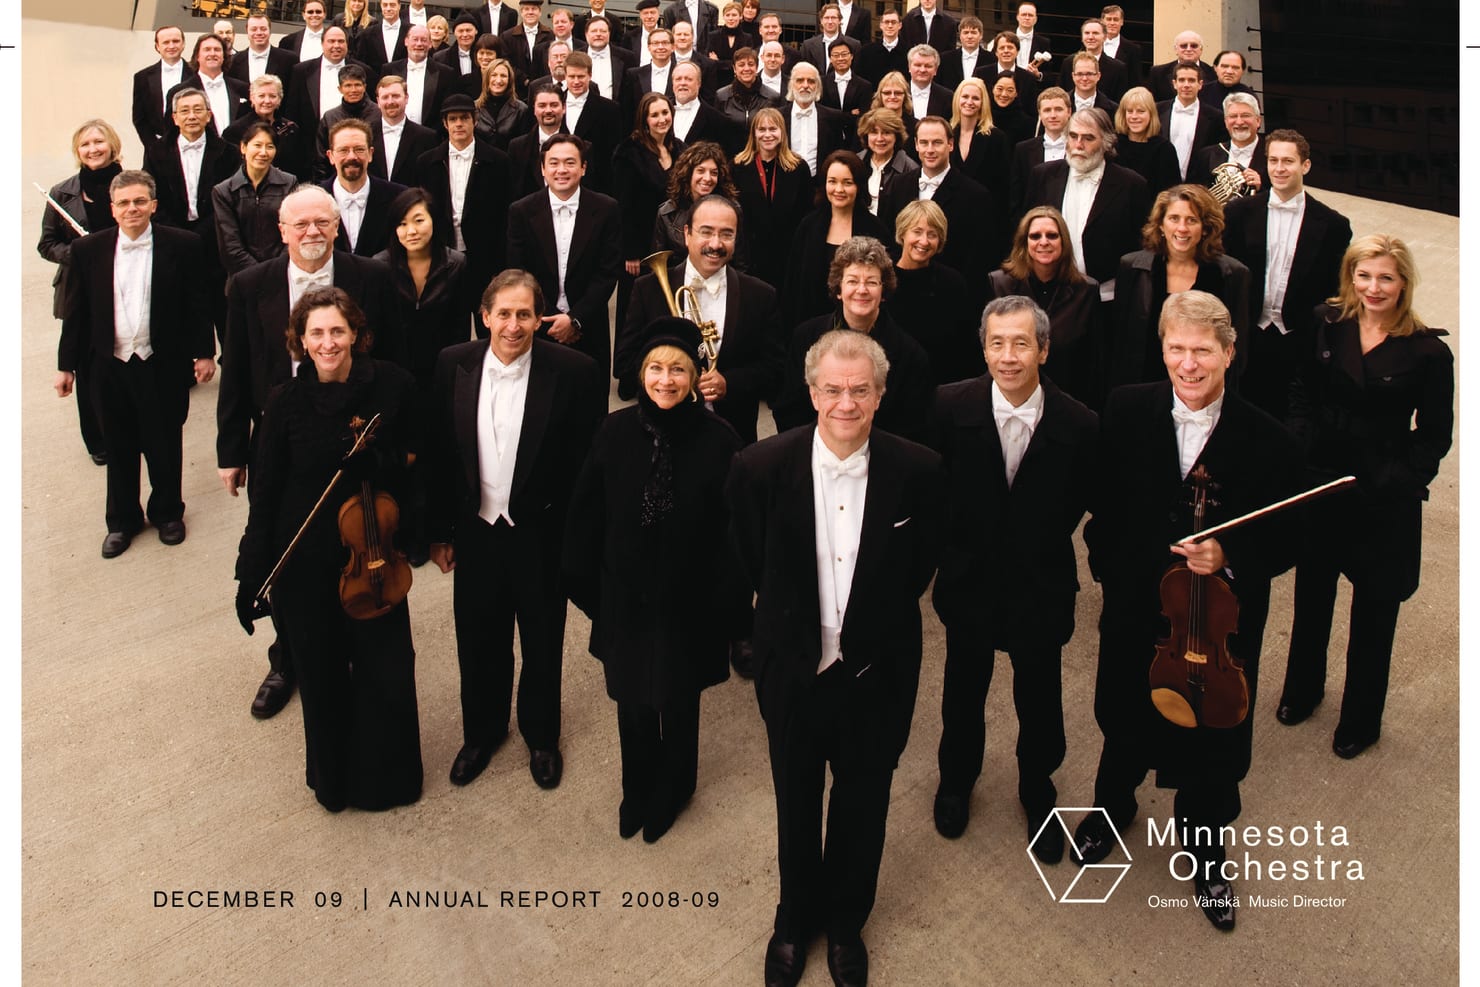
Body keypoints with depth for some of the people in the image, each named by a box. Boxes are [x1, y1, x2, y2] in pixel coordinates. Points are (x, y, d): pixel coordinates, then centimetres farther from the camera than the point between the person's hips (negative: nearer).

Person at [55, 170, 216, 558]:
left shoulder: (182, 245, -5)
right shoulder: (87, 250, 1)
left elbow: (197, 304, -1)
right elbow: (76, 312, 4)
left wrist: (204, 352, -3)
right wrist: (66, 365, 5)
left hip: (163, 366, -2)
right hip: (109, 367, 2)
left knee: (165, 446, 11)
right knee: (118, 449, 13)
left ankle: (167, 513, 32)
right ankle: (122, 520, 30)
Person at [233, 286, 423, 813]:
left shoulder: (392, 385, -8)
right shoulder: (287, 403, -8)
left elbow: (415, 461, -1)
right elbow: (266, 493, -2)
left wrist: (376, 460, -24)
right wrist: (250, 575, -2)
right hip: (305, 563, 0)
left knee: (387, 672, 4)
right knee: (321, 675, 13)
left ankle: (386, 777, 31)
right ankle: (332, 777, 38)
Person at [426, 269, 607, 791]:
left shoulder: (574, 371, -15)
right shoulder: (454, 364, -5)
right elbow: (440, 452, 2)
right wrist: (439, 531, 4)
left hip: (542, 535, -2)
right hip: (475, 532, 3)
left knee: (542, 647, 17)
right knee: (478, 644, 19)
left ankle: (541, 737, 42)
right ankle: (482, 732, 45)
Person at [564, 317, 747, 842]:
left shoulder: (718, 439, -15)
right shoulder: (615, 431, -8)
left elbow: (734, 528, -11)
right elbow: (585, 514, -1)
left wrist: (730, 603, -10)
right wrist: (584, 584, 1)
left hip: (688, 601, -2)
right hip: (625, 596, 2)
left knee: (678, 699, 17)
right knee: (632, 698, 17)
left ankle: (672, 789, 44)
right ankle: (637, 789, 43)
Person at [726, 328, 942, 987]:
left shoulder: (917, 470, -16)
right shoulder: (762, 467, -16)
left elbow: (919, 564, 1)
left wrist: (878, 624, 3)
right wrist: (790, 617, 6)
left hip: (876, 675, 0)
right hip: (794, 672, 0)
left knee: (862, 809, 20)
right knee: (796, 807, 21)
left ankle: (846, 920, 47)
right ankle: (796, 916, 48)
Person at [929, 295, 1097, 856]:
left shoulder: (1078, 424, -18)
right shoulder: (950, 406, -17)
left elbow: (1083, 500, -2)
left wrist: (1043, 542, -5)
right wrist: (951, 536, -4)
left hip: (1041, 586, 0)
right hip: (969, 579, 1)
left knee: (1039, 703, 16)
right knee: (964, 690, 21)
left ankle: (1037, 792, 45)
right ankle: (957, 779, 50)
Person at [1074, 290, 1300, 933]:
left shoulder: (1267, 440, -16)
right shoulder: (1126, 410, -10)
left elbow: (1280, 546, -11)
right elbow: (1100, 498, 0)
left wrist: (1228, 558, -28)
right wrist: (1106, 563, -2)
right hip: (1135, 610, 2)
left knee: (1211, 740, 17)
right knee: (1123, 720, 25)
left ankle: (1205, 846, 45)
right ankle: (1112, 806, 55)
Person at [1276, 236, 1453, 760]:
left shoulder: (1427, 352, -12)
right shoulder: (1327, 326, -4)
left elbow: (1434, 437, -5)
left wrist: (1393, 479, -16)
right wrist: (1300, 455, -8)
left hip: (1384, 500, -3)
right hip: (1318, 484, 3)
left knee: (1373, 611, 10)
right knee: (1312, 596, 20)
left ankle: (1360, 720, 30)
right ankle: (1302, 689, 43)